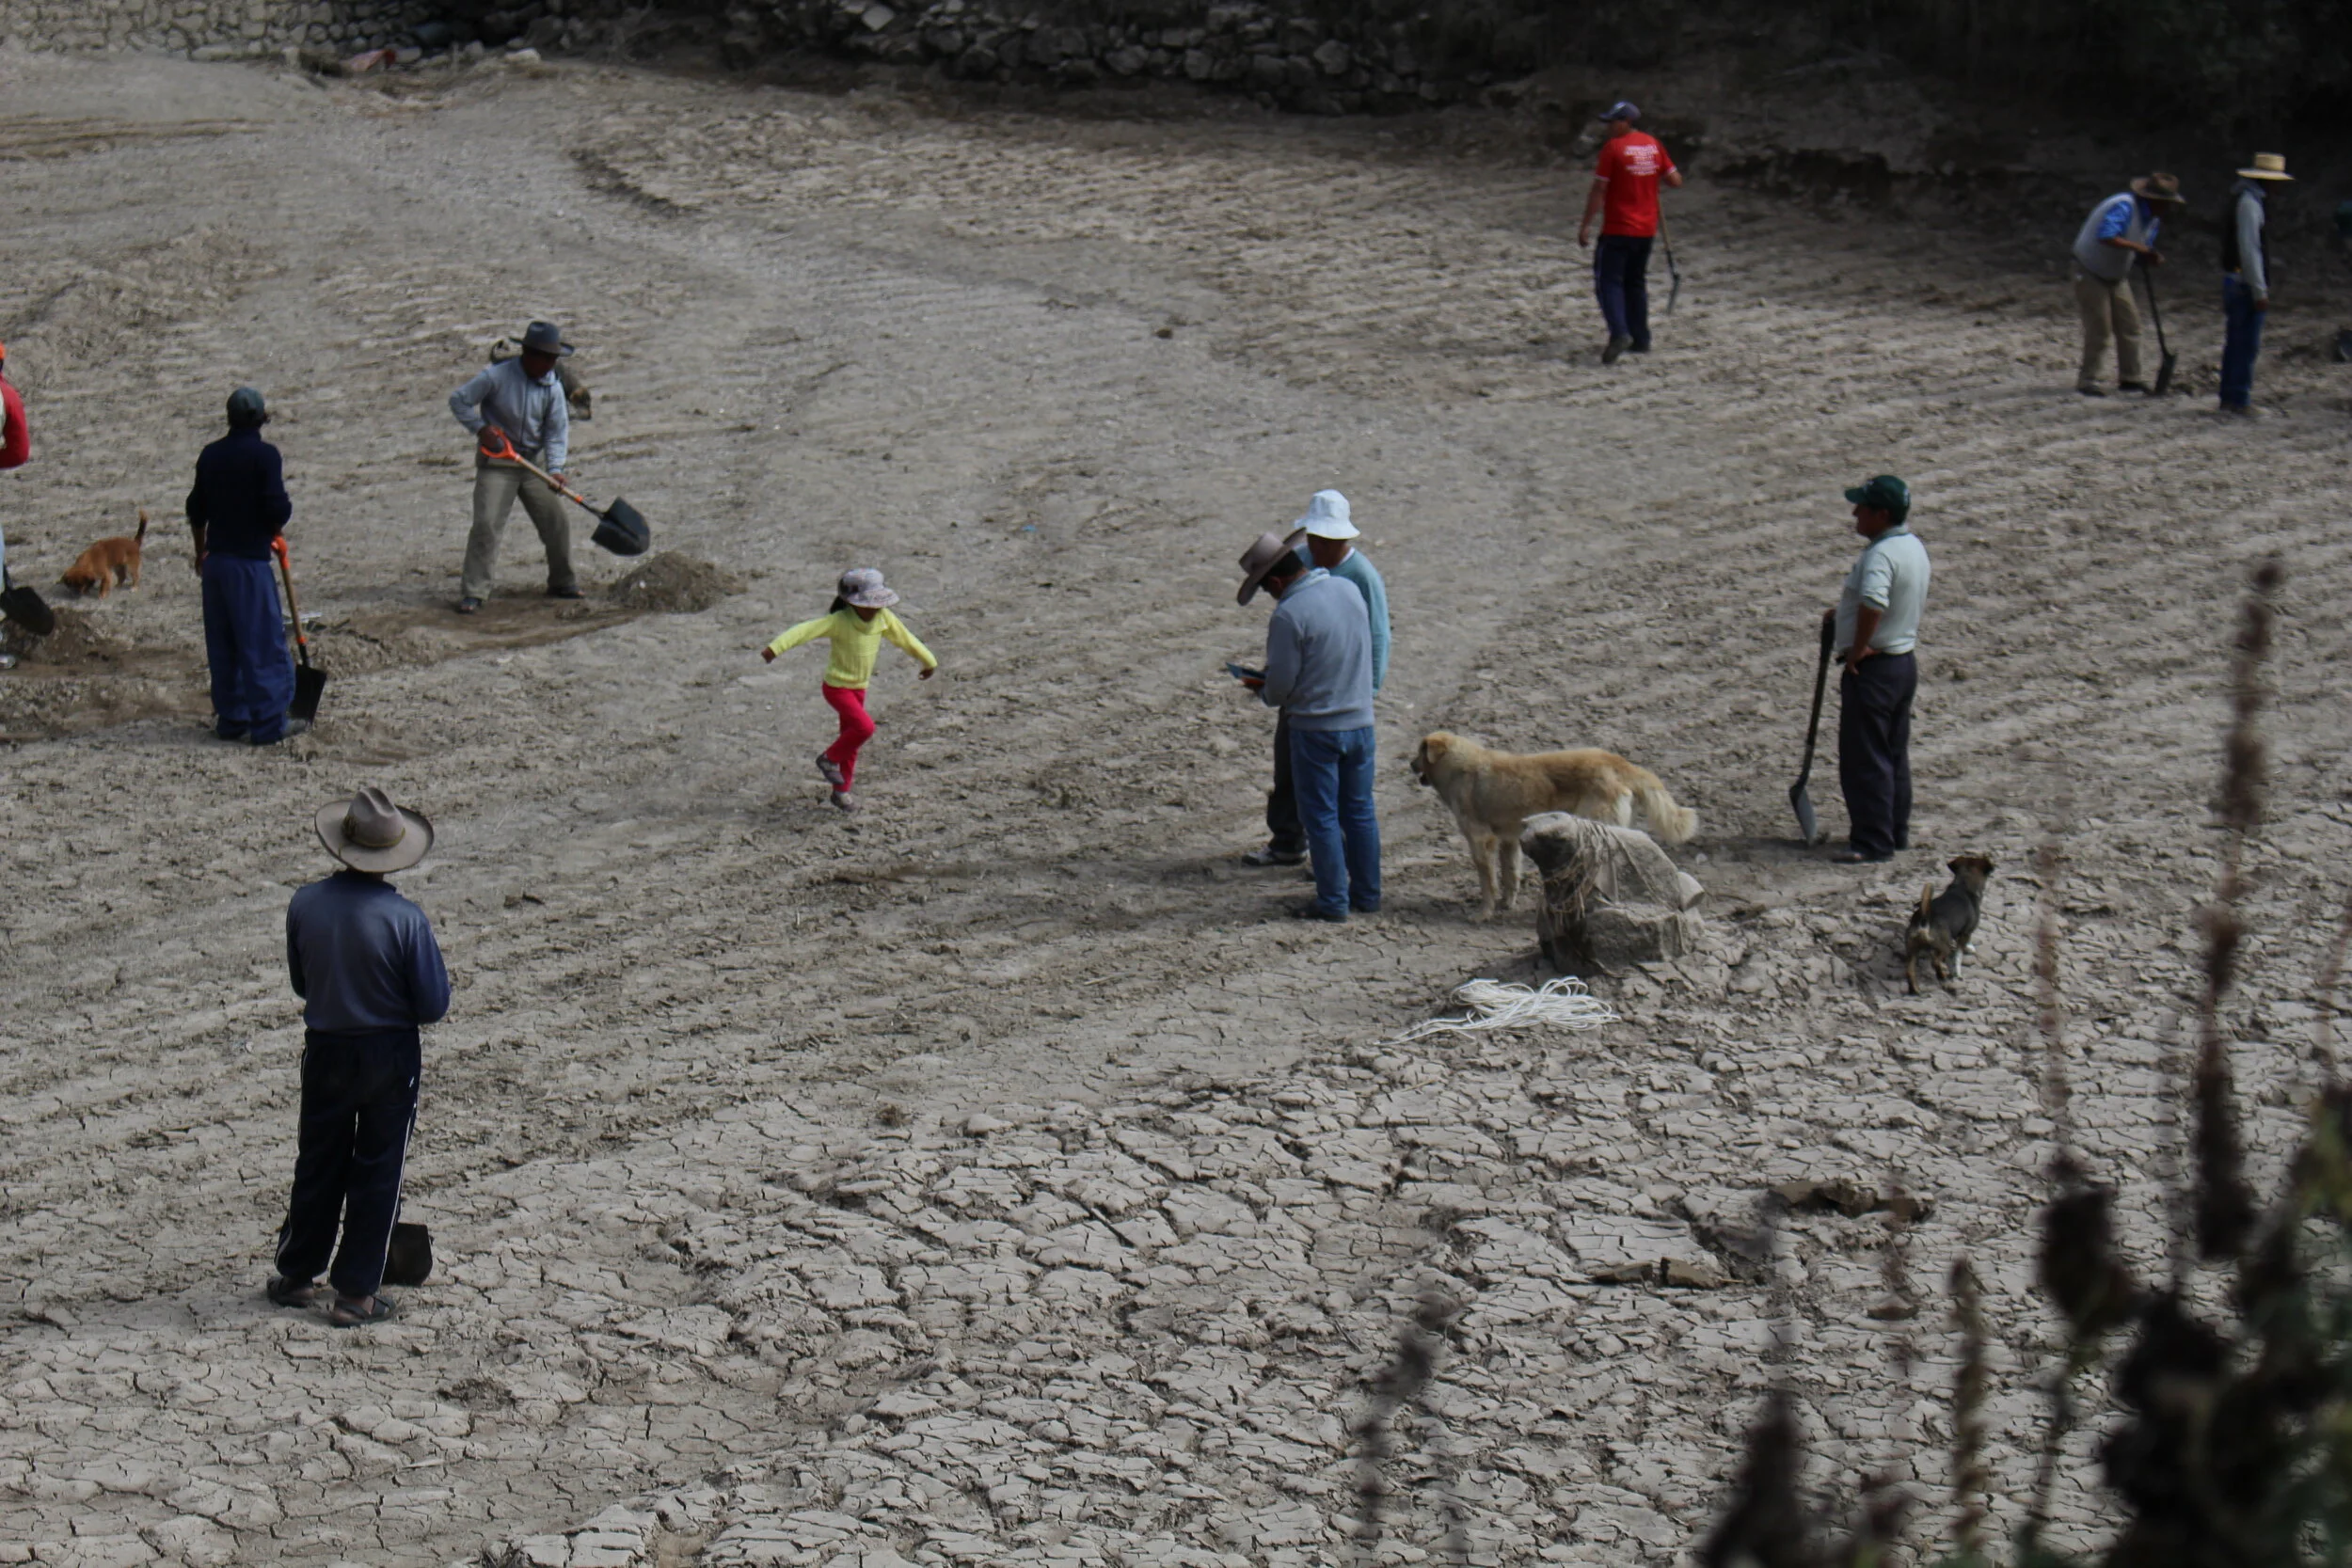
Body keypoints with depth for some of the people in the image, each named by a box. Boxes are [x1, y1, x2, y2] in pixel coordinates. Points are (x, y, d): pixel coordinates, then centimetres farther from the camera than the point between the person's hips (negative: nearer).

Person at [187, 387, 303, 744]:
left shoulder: (210, 455, 8)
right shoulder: (264, 455, -11)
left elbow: (196, 510, 16)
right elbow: (277, 508, -18)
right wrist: (276, 527, 5)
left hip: (215, 559, 7)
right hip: (249, 560, -6)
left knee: (223, 644, 12)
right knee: (263, 641, -3)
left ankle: (230, 718, 16)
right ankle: (269, 722, -4)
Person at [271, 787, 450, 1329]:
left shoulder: (305, 905, -11)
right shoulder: (404, 918, -21)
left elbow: (300, 983, 4)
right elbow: (434, 1005, -13)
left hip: (325, 1051, 3)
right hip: (390, 1055, -3)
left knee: (318, 1163, 19)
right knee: (377, 1172, 9)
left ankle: (296, 1274, 30)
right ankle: (355, 1293, 13)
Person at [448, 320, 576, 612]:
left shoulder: (553, 387, -3)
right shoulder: (496, 376, -15)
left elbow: (557, 430, -4)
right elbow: (458, 400, -7)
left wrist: (555, 468, -17)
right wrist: (481, 428, -17)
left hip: (534, 463, 4)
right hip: (496, 463, -4)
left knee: (557, 522, 5)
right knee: (486, 525, -13)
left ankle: (562, 583, 23)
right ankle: (473, 592, -9)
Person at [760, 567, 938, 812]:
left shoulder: (883, 618, -5)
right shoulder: (839, 621, -23)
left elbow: (905, 639, 10)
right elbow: (805, 631, -32)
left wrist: (928, 661, 23)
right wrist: (775, 648, -45)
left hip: (859, 688, 7)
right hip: (837, 687, -7)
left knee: (851, 738, 13)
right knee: (864, 727, -22)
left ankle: (841, 791, 27)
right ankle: (829, 759, 2)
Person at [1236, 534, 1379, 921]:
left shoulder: (1289, 615, -20)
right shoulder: (1348, 589, 1)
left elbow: (1280, 685, -15)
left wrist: (1263, 691, 10)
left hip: (1316, 727, -6)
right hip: (1360, 720, 7)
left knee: (1321, 817, 5)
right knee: (1360, 811, 16)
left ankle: (1333, 901, 9)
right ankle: (1366, 893, 23)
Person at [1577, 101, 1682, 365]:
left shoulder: (1613, 147, -13)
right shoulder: (1652, 144, 5)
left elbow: (1599, 190, -14)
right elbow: (1676, 181, 7)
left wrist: (1586, 225, -10)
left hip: (1618, 229, -6)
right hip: (1647, 229, 6)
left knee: (1609, 281, -4)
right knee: (1636, 282, 17)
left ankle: (1619, 332, -23)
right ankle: (1641, 340, 18)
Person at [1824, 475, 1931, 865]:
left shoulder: (1881, 554, -22)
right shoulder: (1914, 547, 10)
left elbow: (1874, 601, -41)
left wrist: (1858, 649, -26)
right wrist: (1843, 614, 19)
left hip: (1872, 668, -10)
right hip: (1905, 661, 10)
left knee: (1864, 758, -3)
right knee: (1894, 755, 18)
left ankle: (1872, 842, -1)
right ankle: (1896, 832, 26)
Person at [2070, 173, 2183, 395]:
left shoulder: (2153, 218, 3)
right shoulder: (2125, 207, -27)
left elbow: (2142, 251, 9)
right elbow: (2105, 236, -38)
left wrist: (2152, 257, -15)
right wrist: (2137, 247, -34)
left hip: (2116, 276, 9)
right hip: (2091, 273, -9)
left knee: (2129, 323, 5)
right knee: (2099, 327, -10)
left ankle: (2130, 377, 13)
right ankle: (2088, 379, 0)